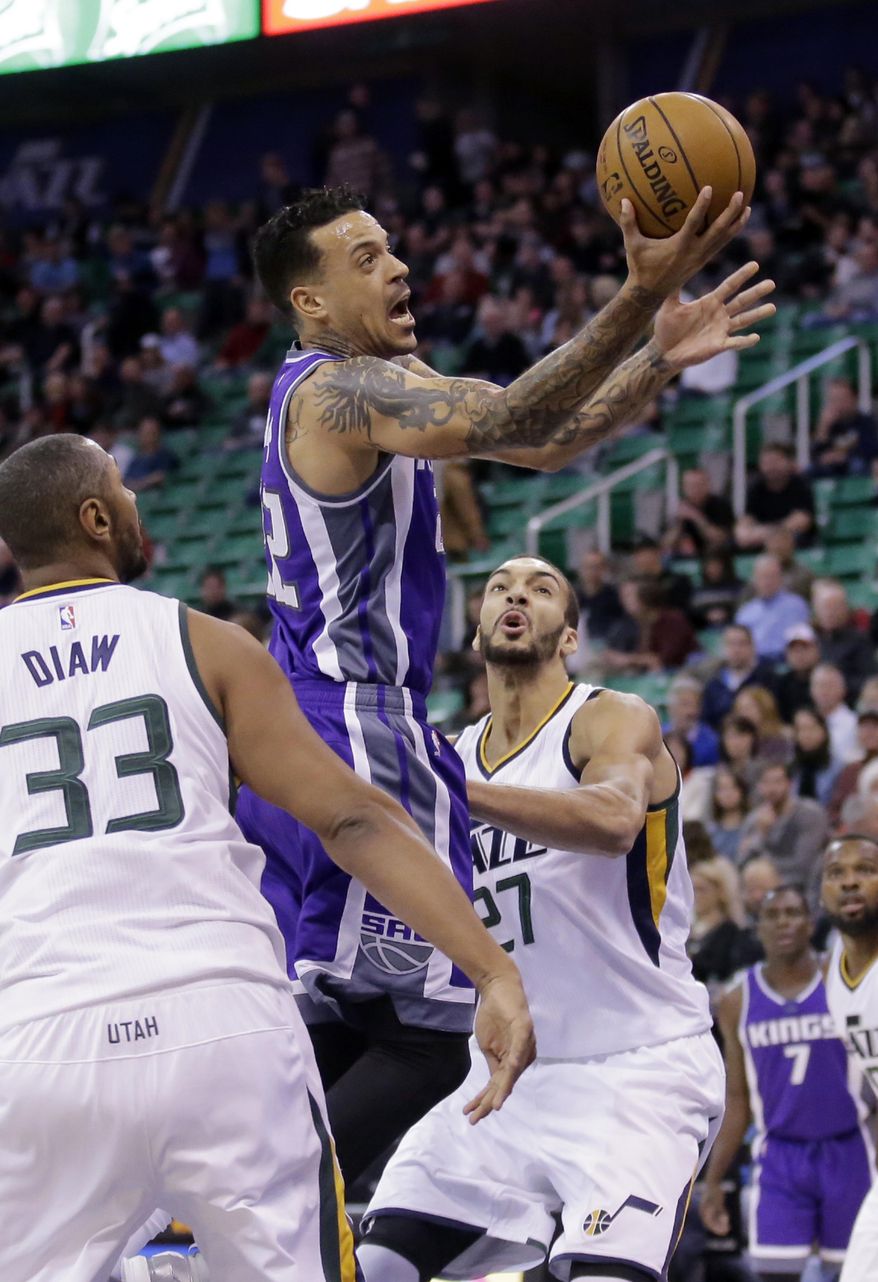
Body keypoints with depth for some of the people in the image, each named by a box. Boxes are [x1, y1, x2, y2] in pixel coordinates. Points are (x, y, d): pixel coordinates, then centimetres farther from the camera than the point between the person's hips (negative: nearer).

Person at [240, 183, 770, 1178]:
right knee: (426, 1031, -11)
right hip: (353, 735, -11)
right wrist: (641, 297, -37)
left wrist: (661, 358, 4)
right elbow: (505, 422, -31)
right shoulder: (341, 387, -13)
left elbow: (546, 443, 18)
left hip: (295, 732, 11)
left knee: (328, 1034, 14)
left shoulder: (384, 381, 19)